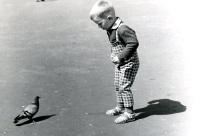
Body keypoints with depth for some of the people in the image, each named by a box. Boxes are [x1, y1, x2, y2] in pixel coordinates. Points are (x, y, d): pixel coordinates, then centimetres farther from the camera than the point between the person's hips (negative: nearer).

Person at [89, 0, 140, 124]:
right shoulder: (111, 29, 3)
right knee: (118, 85, 19)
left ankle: (129, 113, 3)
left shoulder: (122, 29, -28)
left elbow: (133, 43, -33)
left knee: (124, 87, -7)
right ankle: (120, 107, 35)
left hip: (129, 63, -10)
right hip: (119, 63, 10)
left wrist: (120, 57, -31)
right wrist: (113, 54, 5)